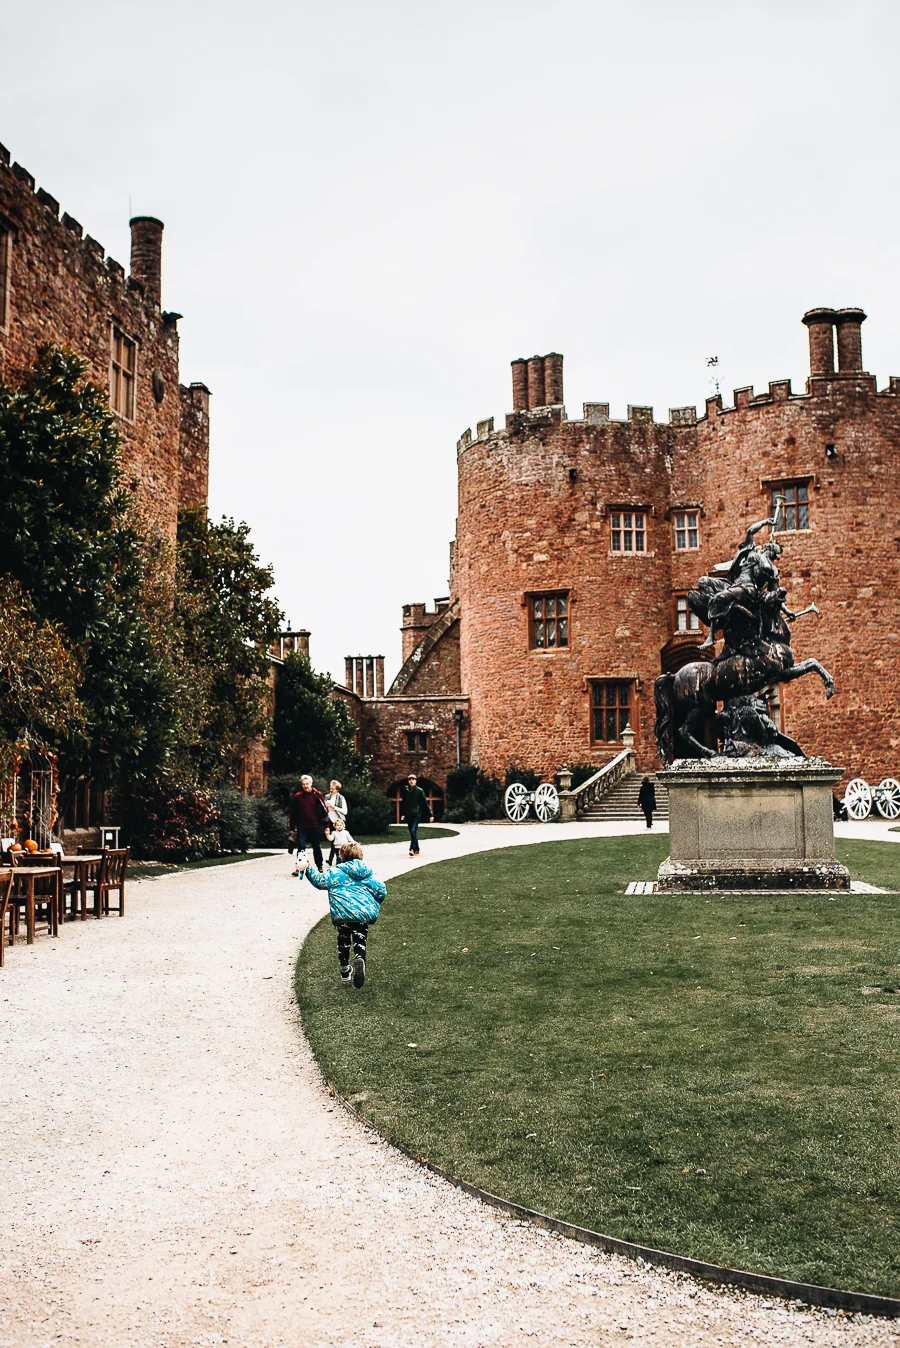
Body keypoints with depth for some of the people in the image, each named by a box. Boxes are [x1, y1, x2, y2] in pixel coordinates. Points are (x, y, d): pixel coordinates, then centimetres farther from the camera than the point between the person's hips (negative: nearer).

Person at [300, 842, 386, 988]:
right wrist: (374, 907, 26)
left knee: (344, 940, 22)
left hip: (343, 914, -1)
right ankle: (359, 960, -30)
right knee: (360, 942, 5)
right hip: (364, 914, 1)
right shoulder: (368, 873, 13)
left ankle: (345, 972, 32)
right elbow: (381, 891, 11)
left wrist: (308, 869, 6)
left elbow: (320, 881, 0)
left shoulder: (337, 872, 5)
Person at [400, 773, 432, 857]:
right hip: (408, 815, 4)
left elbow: (425, 803, -3)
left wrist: (430, 815, -4)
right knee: (412, 833, 9)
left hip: (417, 814, -4)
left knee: (413, 831, -18)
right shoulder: (406, 791, 5)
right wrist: (403, 814, 4)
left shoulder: (419, 790, -4)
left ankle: (413, 849, -21)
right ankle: (416, 850, 19)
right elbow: (403, 804, 12)